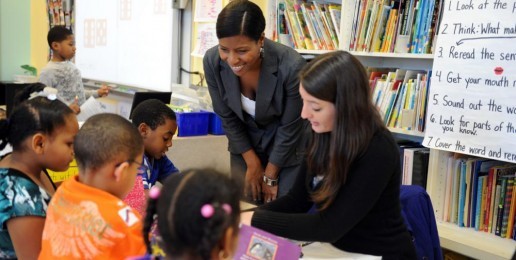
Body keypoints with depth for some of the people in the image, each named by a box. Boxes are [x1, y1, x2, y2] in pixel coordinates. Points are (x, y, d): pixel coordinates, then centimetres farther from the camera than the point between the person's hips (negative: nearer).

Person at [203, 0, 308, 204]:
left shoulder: (291, 66, -34)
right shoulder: (212, 61, -23)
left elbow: (290, 127, -19)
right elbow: (227, 118, -8)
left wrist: (270, 175, -8)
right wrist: (253, 163, -4)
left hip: (289, 146, -3)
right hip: (245, 143, 3)